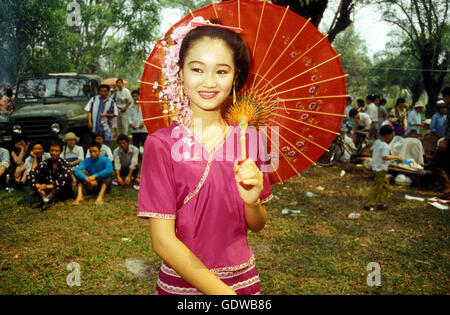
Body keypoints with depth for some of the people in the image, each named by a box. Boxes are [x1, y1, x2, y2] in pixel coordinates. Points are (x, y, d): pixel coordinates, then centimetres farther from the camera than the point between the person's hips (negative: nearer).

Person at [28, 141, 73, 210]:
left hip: (63, 192, -3)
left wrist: (50, 186, -37)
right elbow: (32, 173, -13)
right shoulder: (45, 163, -1)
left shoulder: (64, 163, -10)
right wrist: (37, 185, -31)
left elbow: (66, 175, -31)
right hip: (48, 191, 3)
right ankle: (45, 199, -26)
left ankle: (48, 198, -24)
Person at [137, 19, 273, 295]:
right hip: (181, 283, -2)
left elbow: (258, 226, 1)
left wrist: (252, 201, -19)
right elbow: (163, 240, -15)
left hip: (244, 279, 3)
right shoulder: (162, 144, -15)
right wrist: (223, 293, -17)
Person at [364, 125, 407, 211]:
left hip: (375, 167, 10)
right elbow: (385, 157, -30)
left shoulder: (377, 142, 7)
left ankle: (380, 203, 19)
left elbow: (372, 150, 20)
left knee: (386, 186, 17)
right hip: (381, 169, -10)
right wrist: (396, 157, -24)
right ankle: (368, 205, 2)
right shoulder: (385, 146, -19)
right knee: (376, 187, -3)